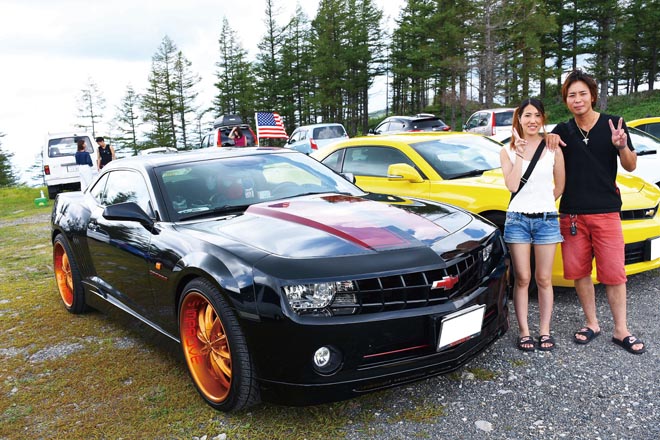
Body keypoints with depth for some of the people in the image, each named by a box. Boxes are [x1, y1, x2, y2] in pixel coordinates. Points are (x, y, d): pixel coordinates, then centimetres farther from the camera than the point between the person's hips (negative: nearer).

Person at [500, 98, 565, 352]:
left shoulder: (553, 149, 3)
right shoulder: (508, 151, 3)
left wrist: (543, 204, 10)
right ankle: (524, 332, 12)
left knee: (544, 279, 6)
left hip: (546, 219, 0)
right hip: (517, 219, 0)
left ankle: (545, 332, 16)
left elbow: (559, 187, 11)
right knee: (522, 279, 3)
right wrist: (519, 154, -13)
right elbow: (512, 186, -11)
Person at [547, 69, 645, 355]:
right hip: (571, 213, 2)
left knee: (614, 273, -1)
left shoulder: (613, 125, 1)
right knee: (579, 271, 8)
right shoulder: (563, 131, 6)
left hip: (606, 211, -2)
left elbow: (630, 166, 4)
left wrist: (622, 146, -18)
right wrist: (549, 139, -7)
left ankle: (621, 331, 11)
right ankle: (592, 324, 22)